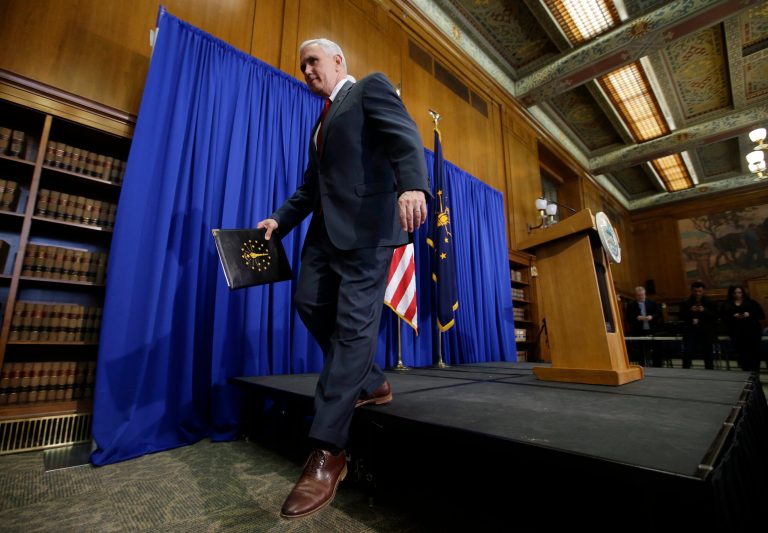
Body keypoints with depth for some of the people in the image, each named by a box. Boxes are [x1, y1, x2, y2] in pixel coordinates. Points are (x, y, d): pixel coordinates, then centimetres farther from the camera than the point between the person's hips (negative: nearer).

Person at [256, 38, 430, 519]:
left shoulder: (371, 87, 9)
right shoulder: (322, 121, 31)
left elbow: (405, 136, -12)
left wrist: (413, 185, -32)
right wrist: (280, 220, 13)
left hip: (367, 225, -9)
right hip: (327, 227, 9)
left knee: (354, 324, -12)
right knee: (311, 304, 1)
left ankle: (328, 452, -8)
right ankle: (372, 384, 17)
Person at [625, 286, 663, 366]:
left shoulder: (652, 303, 8)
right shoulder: (631, 305, 1)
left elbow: (659, 313, 6)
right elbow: (628, 319, -2)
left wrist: (652, 317, -12)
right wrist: (637, 318, -19)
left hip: (652, 331, 2)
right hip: (639, 332, -2)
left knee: (657, 351, 5)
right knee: (641, 353, 3)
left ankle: (657, 367, 15)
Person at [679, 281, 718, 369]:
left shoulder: (710, 303, 5)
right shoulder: (685, 304, 4)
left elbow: (715, 317, -3)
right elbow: (681, 317, -1)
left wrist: (704, 311, -18)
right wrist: (690, 311, -16)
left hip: (706, 333, 1)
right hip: (690, 332, -1)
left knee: (708, 355, 9)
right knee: (687, 355, -4)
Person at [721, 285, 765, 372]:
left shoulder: (752, 303, 8)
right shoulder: (726, 306, 7)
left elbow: (762, 315, 3)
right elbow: (724, 319, 1)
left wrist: (750, 315, -13)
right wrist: (733, 317, -16)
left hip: (753, 333, 0)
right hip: (737, 335, 0)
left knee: (755, 355, 0)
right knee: (742, 356, 0)